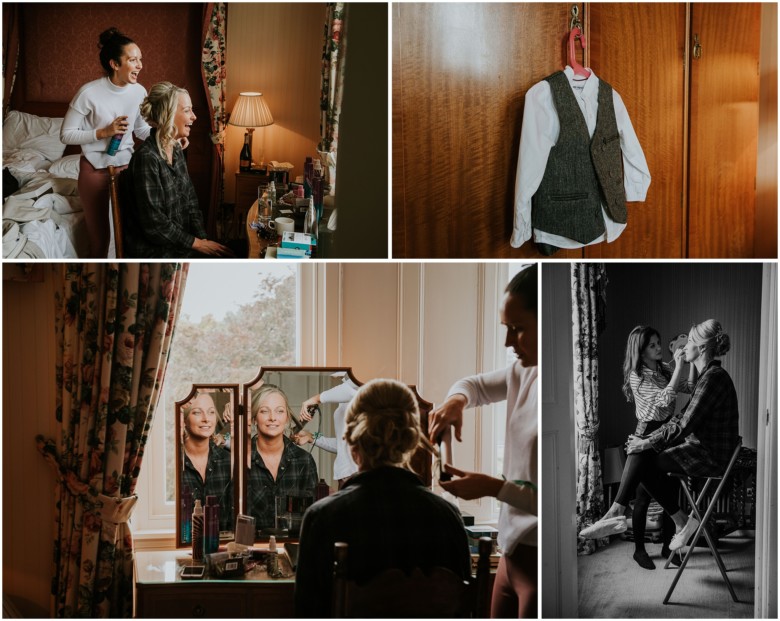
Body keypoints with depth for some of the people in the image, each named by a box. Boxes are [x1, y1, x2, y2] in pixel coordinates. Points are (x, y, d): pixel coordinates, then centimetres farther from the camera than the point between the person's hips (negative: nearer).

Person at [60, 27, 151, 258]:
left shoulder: (139, 92, -6)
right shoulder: (89, 92, -19)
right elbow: (66, 134, -11)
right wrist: (103, 132, -22)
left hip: (126, 166, 4)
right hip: (94, 169, -4)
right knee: (99, 236, 6)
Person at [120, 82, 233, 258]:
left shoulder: (177, 150, 8)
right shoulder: (147, 158, -19)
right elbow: (154, 224, -20)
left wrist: (202, 238, -3)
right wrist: (196, 243, -15)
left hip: (180, 242, 8)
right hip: (155, 251, -8)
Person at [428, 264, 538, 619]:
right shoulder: (524, 373, 5)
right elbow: (475, 385, 25)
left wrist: (494, 487, -21)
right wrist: (456, 401, 2)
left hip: (538, 557, -8)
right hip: (513, 551, 8)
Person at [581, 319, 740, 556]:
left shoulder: (713, 378, -17)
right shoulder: (706, 376, 15)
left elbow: (685, 425, -22)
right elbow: (682, 417, 15)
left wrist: (648, 443, -14)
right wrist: (646, 439, 6)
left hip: (710, 456, -9)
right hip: (700, 448, 9)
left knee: (643, 460, -13)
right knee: (640, 454, -2)